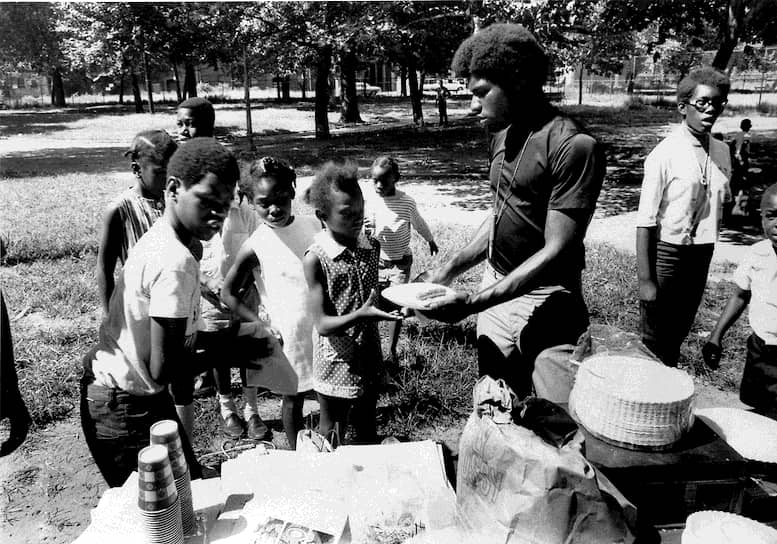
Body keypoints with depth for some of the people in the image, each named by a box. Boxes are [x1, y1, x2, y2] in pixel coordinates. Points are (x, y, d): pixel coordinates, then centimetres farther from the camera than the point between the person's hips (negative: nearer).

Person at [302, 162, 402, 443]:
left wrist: (397, 301, -5)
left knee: (367, 430, 23)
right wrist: (360, 316, -35)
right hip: (336, 364, -5)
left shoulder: (372, 246, -3)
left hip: (369, 358, 5)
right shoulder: (315, 259, -19)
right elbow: (323, 324, -20)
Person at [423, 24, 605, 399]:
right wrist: (451, 268, 7)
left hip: (538, 301, -7)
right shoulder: (502, 134, 7)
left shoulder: (573, 146, -19)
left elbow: (555, 252, -22)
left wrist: (474, 302, -27)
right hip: (496, 286, 8)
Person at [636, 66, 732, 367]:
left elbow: (721, 204, 15)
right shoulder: (665, 154, -14)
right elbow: (645, 221, -15)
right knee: (654, 340, 5)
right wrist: (645, 279, -17)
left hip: (702, 255, 6)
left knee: (678, 335, 18)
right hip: (667, 252, -6)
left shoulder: (722, 151, 4)